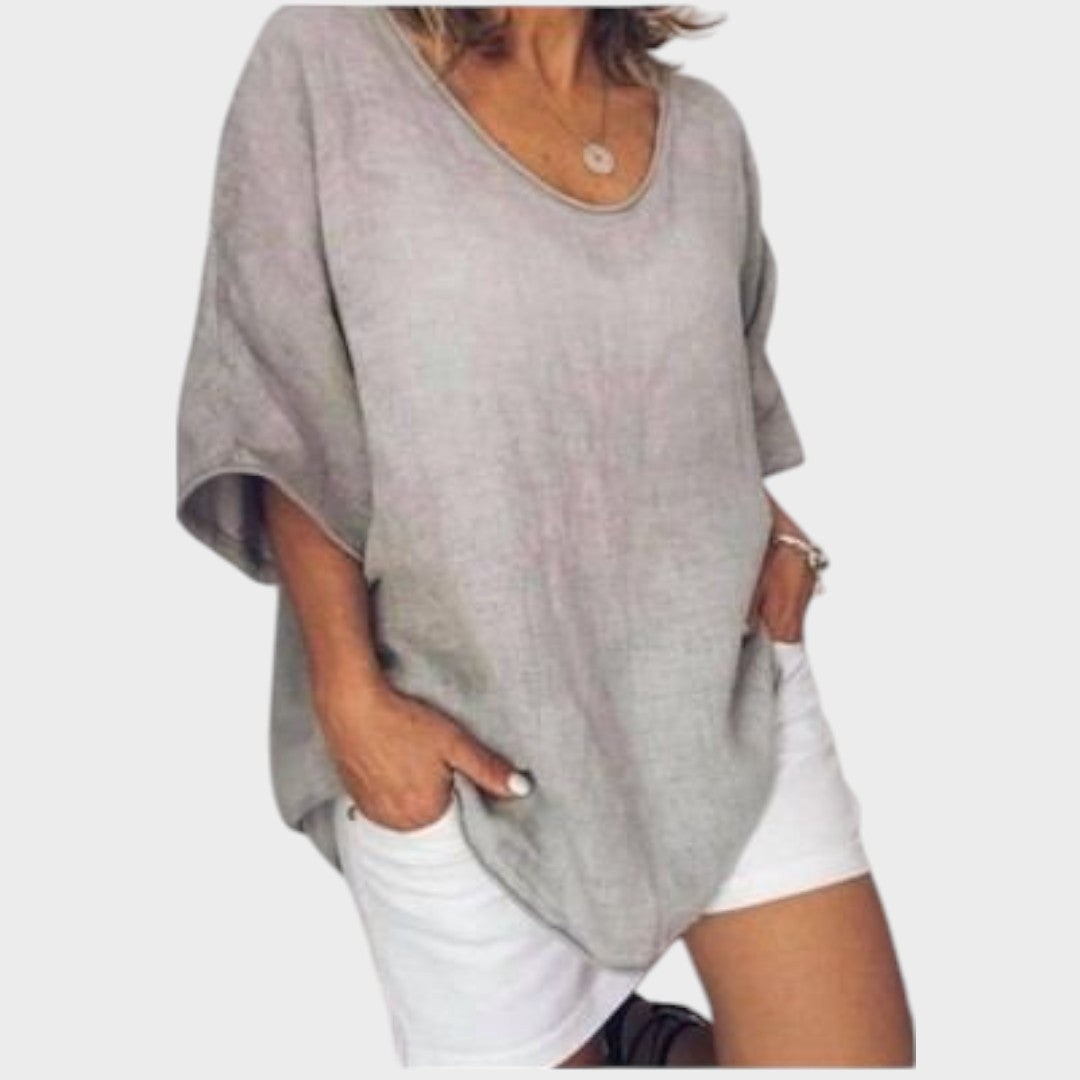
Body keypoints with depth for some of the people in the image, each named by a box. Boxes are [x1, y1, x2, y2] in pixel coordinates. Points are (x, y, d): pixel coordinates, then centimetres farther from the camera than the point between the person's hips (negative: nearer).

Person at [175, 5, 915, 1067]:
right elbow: (279, 413, -7)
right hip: (465, 738, -3)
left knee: (854, 1051, 4)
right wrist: (350, 692, -12)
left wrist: (772, 530, 2)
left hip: (730, 684, 4)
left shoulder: (705, 127, 7)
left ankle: (632, 1042, 30)